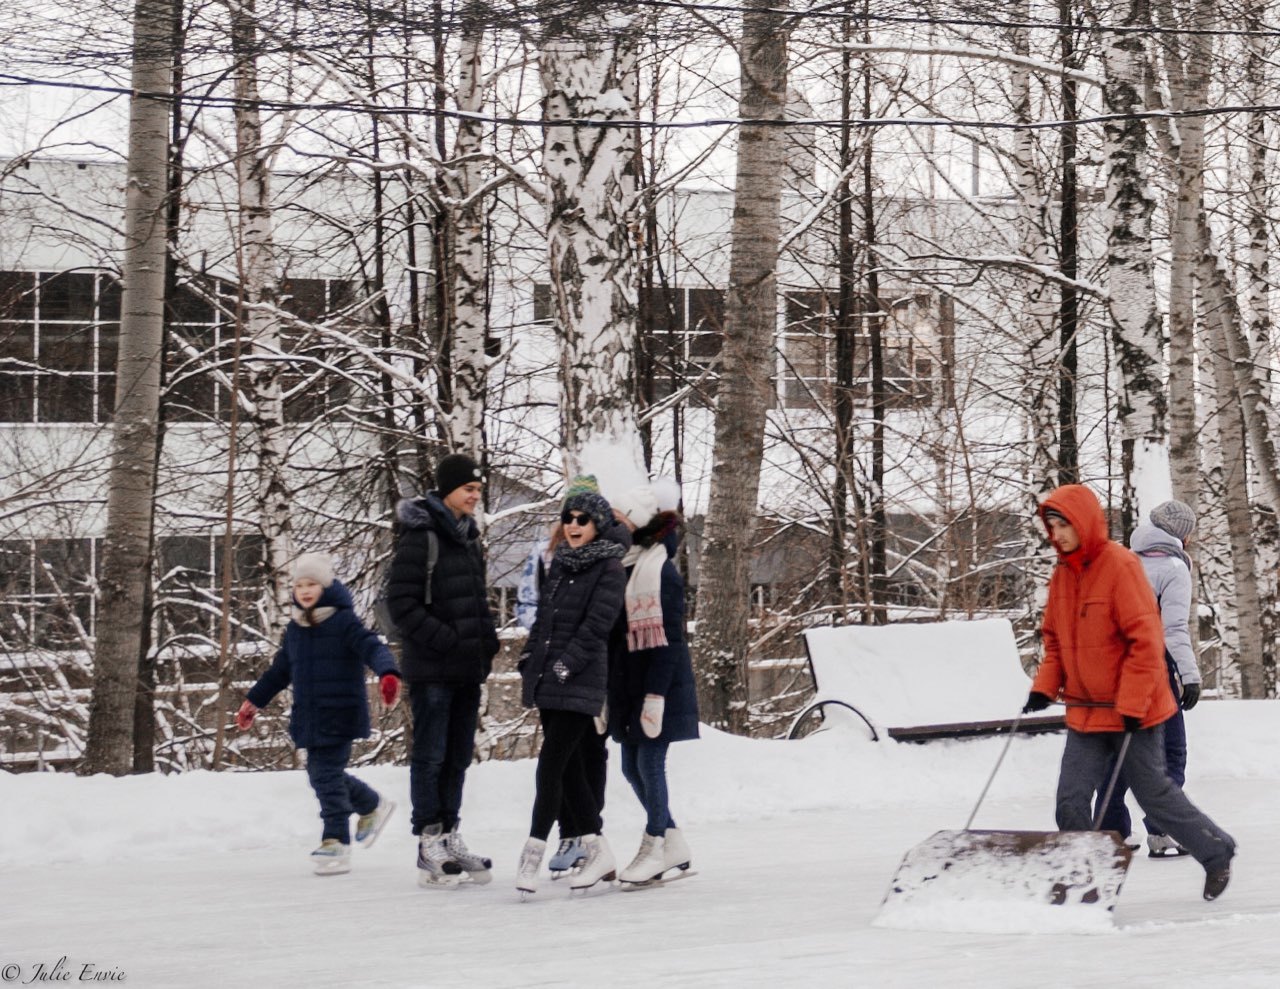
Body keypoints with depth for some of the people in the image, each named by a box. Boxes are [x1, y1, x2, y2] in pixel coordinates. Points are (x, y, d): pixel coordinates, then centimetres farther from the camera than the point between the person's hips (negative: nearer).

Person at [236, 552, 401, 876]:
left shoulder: (344, 622, -7)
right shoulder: (295, 630, 14)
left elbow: (372, 648, -20)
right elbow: (279, 671, 26)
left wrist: (388, 673, -40)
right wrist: (253, 701, 29)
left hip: (340, 714, -7)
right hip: (309, 716, 7)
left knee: (326, 773, -10)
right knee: (322, 774, 10)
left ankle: (336, 843, -4)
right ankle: (373, 805, 32)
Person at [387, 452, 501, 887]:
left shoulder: (468, 537, 14)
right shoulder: (420, 536, -12)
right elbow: (402, 602, -16)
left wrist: (487, 640, 8)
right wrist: (446, 640, -19)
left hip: (468, 670, 8)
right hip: (432, 670, -8)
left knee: (458, 756, 12)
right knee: (430, 757, -3)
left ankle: (450, 838, 20)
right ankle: (429, 849, -1)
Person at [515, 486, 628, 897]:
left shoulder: (610, 569, -5)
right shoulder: (560, 564, 17)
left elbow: (596, 626, -13)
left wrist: (565, 666, -17)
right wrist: (528, 664, 12)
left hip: (579, 684, -8)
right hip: (548, 684, 8)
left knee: (551, 766, -12)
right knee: (569, 769, 9)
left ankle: (533, 853, -12)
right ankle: (598, 852, 16)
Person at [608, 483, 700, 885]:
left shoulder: (662, 572, -13)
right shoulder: (620, 569, 12)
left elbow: (668, 640, -17)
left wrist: (656, 694, -22)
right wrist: (610, 691, 16)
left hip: (657, 682, -9)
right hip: (626, 683, 9)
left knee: (650, 762, -6)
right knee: (632, 766, 10)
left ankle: (655, 848, 5)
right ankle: (673, 844, 20)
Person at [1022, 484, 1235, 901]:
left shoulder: (1120, 565, -17)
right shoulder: (1062, 574, 6)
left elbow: (1146, 640, -19)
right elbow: (1055, 640, 17)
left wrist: (1132, 704, -21)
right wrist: (1045, 687, 2)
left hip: (1133, 711, -6)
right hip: (1085, 711, 6)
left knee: (1153, 793, 5)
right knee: (1071, 800, -3)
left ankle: (1216, 853, 26)